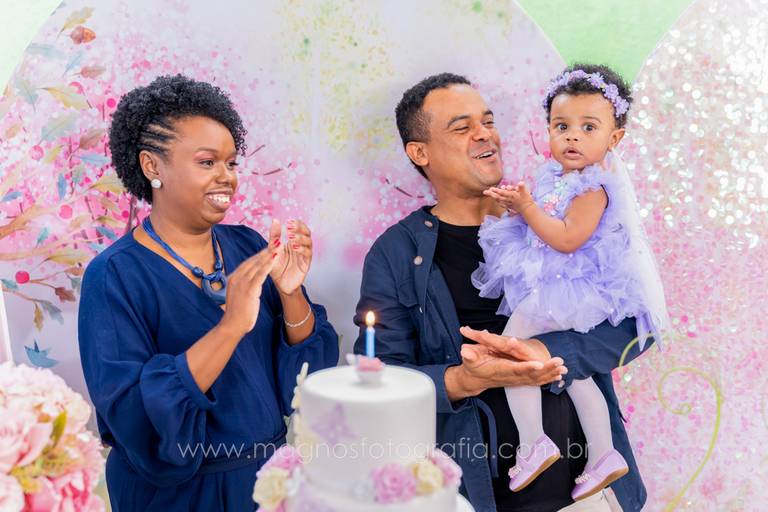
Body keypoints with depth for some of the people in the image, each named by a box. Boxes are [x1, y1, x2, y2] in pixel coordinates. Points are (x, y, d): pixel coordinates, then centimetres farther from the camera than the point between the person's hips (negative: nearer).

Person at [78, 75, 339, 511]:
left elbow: (311, 371, -5)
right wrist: (231, 325, -33)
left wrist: (290, 293, -23)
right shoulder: (115, 275, -17)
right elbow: (132, 417, -25)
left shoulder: (250, 246, -5)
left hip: (273, 471, 4)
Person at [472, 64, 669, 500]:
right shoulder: (559, 174, 9)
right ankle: (603, 456, 31)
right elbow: (544, 218, 18)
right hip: (558, 287, 10)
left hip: (573, 288, -10)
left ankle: (533, 442, -3)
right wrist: (517, 204, -1)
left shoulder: (594, 186, -19)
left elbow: (567, 239, -26)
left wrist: (527, 207, -24)